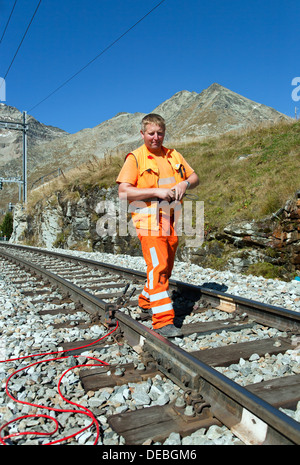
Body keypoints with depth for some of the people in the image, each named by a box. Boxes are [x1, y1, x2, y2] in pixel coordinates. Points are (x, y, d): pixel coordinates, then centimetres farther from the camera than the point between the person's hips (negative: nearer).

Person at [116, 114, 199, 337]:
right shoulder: (135, 158, -2)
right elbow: (123, 192, -11)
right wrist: (156, 192, -18)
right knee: (157, 267, -13)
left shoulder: (174, 155, 15)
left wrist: (184, 183, -3)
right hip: (149, 220, -6)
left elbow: (195, 177, 21)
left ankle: (146, 301, 37)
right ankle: (163, 321, -10)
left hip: (172, 220, 6)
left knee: (165, 267, 14)